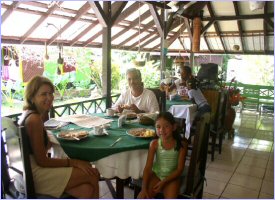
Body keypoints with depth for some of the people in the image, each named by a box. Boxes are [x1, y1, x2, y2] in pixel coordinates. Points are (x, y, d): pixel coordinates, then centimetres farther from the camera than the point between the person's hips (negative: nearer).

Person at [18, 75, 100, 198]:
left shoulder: (28, 113, 8)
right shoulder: (34, 119, -21)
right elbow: (42, 161, -18)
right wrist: (74, 162, -11)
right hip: (34, 175, -9)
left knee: (86, 190, -5)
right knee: (93, 175, -7)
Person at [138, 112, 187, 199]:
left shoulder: (181, 144, -15)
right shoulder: (154, 144, -10)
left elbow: (179, 169, -11)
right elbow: (148, 167, -11)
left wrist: (163, 182, -18)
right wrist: (144, 188, -20)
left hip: (172, 177, -1)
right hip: (156, 174, 2)